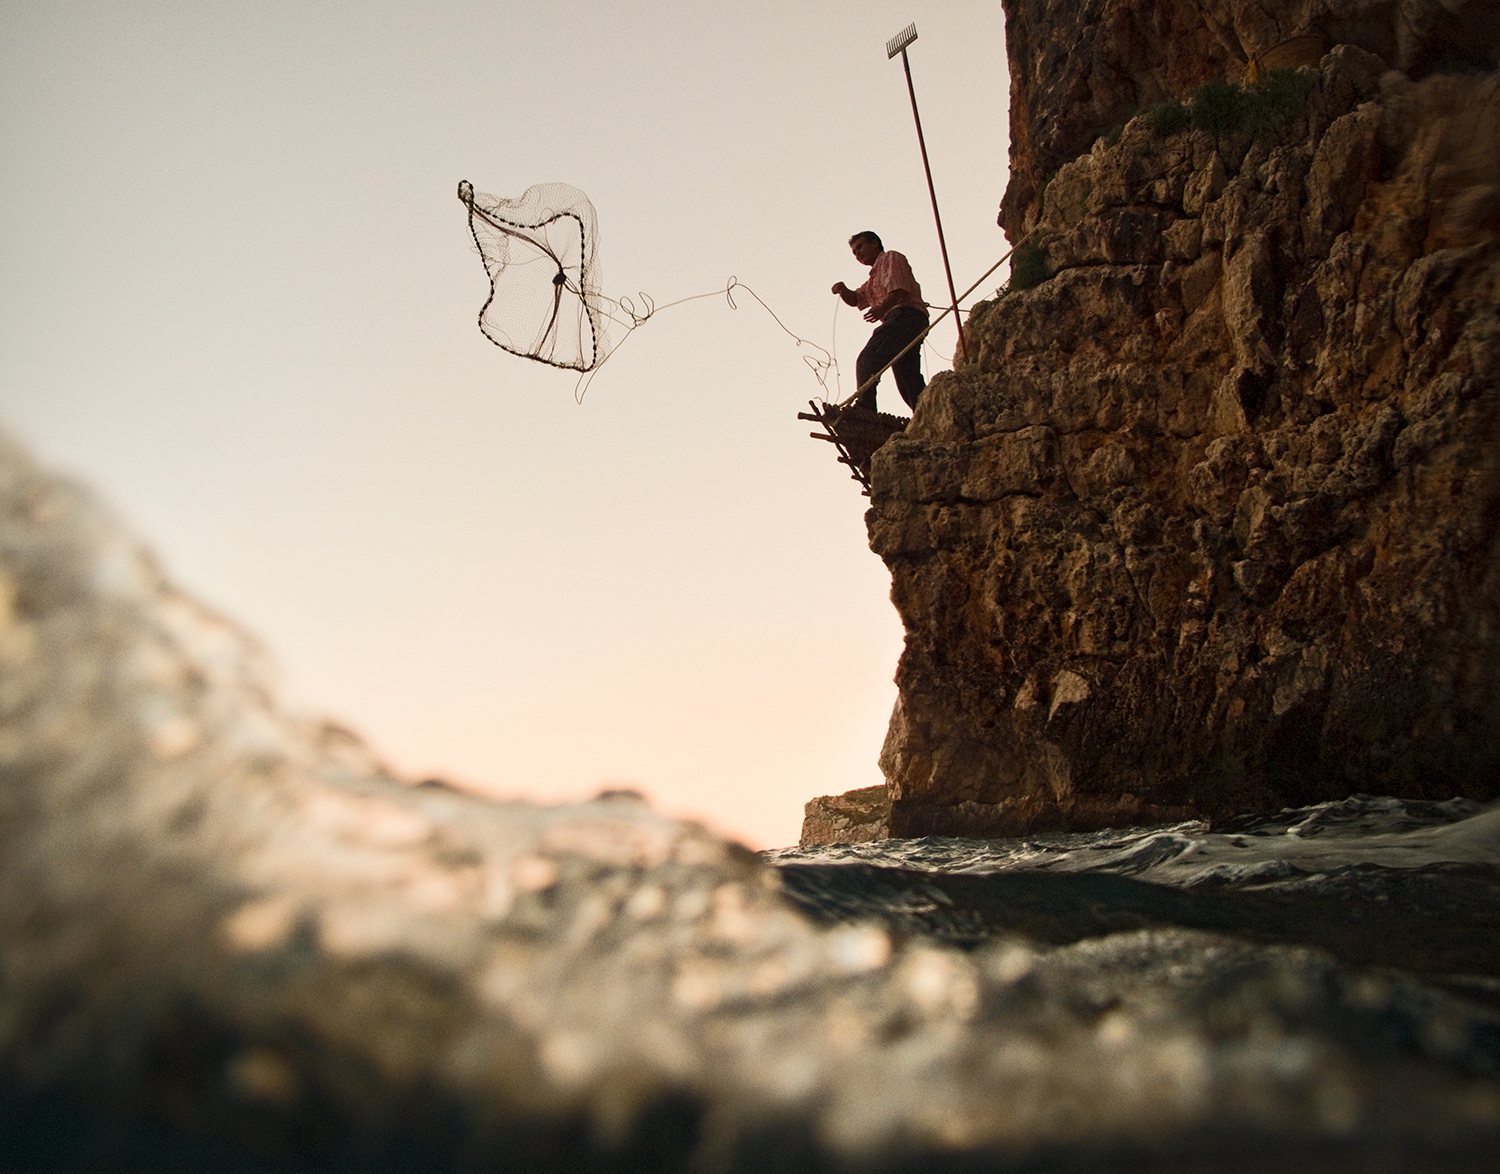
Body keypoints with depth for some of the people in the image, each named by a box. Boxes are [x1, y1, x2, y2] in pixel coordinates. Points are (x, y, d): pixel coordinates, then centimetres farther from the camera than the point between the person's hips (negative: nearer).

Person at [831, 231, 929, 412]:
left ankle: (864, 408, -33)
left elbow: (899, 288, -7)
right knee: (908, 378, 1)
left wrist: (883, 308, -18)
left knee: (868, 360, -22)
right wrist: (843, 290, 6)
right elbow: (854, 299, 27)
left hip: (905, 315, -10)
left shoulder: (891, 258, 10)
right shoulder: (873, 279, 37)